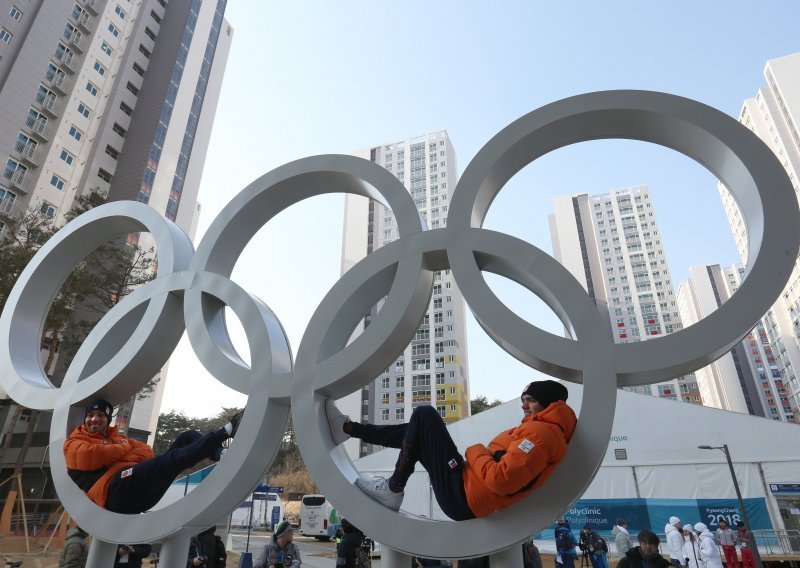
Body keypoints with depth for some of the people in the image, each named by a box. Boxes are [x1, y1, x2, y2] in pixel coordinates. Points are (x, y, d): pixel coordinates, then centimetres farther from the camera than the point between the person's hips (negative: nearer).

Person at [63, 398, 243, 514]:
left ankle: (222, 454, -32)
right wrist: (124, 448, 6)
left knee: (188, 437, -4)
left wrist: (120, 457, -2)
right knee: (175, 457, -31)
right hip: (117, 491, -7)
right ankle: (226, 430, -37)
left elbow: (146, 451, 16)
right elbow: (93, 455, -9)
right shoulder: (74, 443, 16)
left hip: (145, 492, 7)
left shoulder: (117, 437, 33)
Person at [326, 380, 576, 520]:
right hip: (466, 497, 9)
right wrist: (481, 453, 4)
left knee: (424, 415, -6)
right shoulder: (539, 429, 15)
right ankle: (348, 428, 23)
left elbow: (500, 480, -26)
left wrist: (475, 453, -11)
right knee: (418, 433, 18)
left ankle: (393, 490, 1)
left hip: (462, 497, -9)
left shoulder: (542, 431, -16)